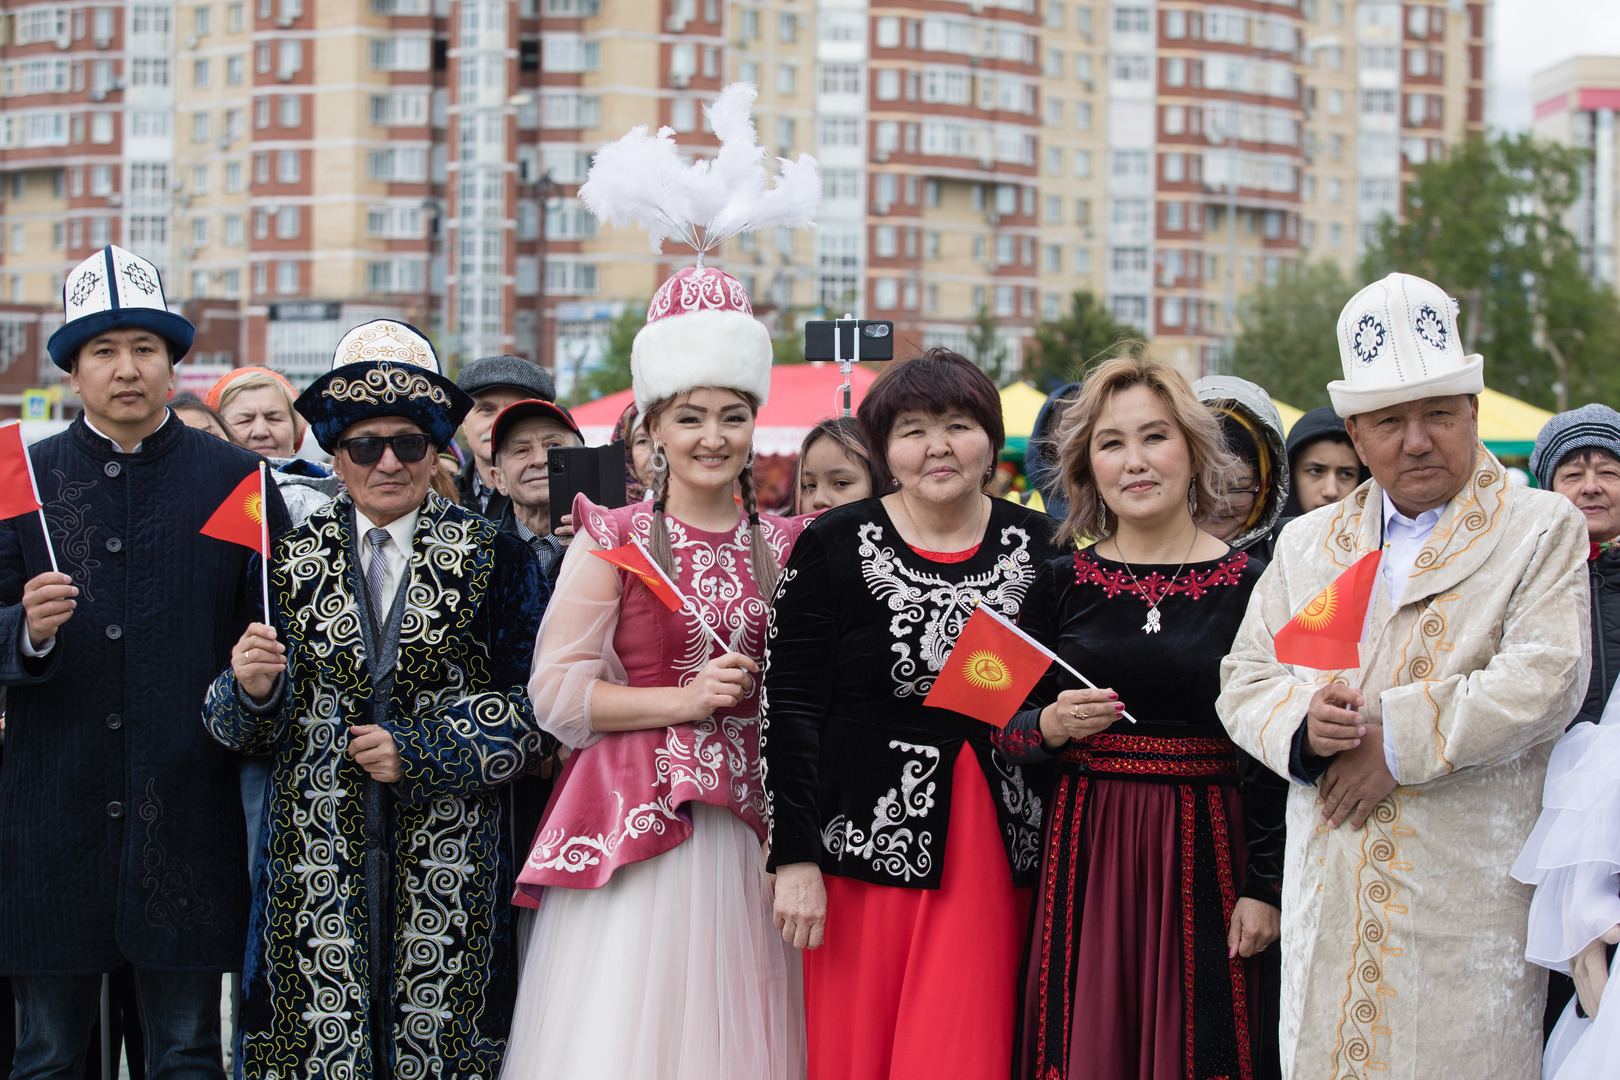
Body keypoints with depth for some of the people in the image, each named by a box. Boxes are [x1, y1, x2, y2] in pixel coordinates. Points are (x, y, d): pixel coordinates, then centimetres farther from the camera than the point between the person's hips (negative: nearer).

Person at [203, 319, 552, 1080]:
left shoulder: (494, 560, 2)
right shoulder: (289, 556, 8)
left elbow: (536, 711, -2)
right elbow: (241, 729, 9)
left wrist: (418, 752, -11)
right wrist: (252, 690, -13)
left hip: (449, 864, -1)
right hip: (317, 859, 1)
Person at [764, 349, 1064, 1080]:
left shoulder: (1038, 546, 5)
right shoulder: (836, 546, -3)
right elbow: (788, 705, -4)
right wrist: (795, 857, -9)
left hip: (996, 851, 2)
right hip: (867, 846, -2)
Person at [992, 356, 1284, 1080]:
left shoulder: (1248, 584, -1)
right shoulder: (1060, 581, 5)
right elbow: (1005, 729, 10)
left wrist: (1264, 886, -4)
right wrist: (1050, 727, -11)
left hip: (1204, 851, -1)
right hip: (1082, 854, 1)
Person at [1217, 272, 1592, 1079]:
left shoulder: (1543, 530, 3)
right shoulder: (1306, 544, 17)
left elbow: (1544, 681, -10)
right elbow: (1245, 678, 15)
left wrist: (1397, 739, -13)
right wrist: (1302, 719, -8)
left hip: (1467, 896, -4)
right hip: (1330, 898, 4)